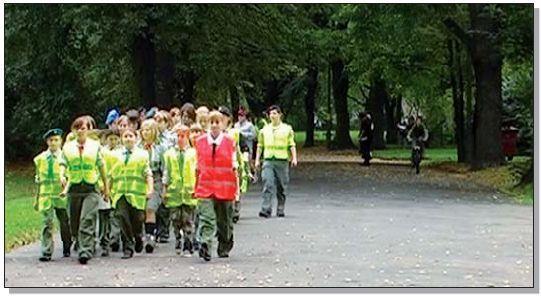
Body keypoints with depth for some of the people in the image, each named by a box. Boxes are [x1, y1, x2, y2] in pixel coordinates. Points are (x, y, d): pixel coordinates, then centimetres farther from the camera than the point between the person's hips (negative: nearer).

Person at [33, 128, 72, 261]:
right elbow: (38, 179, 16)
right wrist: (37, 198, 16)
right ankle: (46, 252, -10)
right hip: (46, 195, 1)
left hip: (62, 194, -1)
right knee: (47, 223, -9)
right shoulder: (40, 158, 10)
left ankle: (67, 249, 28)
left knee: (65, 223, 8)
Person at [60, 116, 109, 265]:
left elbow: (101, 166, 12)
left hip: (91, 188, -2)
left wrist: (106, 187, 16)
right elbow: (63, 165, 4)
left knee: (87, 220, -15)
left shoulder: (95, 146, 6)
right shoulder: (68, 147, 9)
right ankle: (81, 245, 30)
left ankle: (85, 251, -20)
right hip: (74, 188, 2)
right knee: (74, 222, 8)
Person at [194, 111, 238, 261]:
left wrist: (236, 187, 2)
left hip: (225, 186, 0)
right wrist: (196, 187, 10)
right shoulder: (200, 141, 5)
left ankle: (224, 248, 30)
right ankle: (205, 247, -24)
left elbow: (234, 165, 5)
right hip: (205, 185, 0)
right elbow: (198, 165, 11)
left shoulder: (229, 142, 1)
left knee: (224, 220, 12)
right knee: (206, 218, -15)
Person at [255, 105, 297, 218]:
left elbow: (292, 145, 5)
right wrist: (257, 160, 11)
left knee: (281, 187, 5)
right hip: (268, 161, 1)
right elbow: (260, 146, 17)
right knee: (268, 185, -12)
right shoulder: (265, 129, 12)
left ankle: (280, 210, 16)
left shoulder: (287, 129, 6)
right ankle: (266, 210, -16)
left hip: (282, 161, -1)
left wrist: (294, 158, -7)